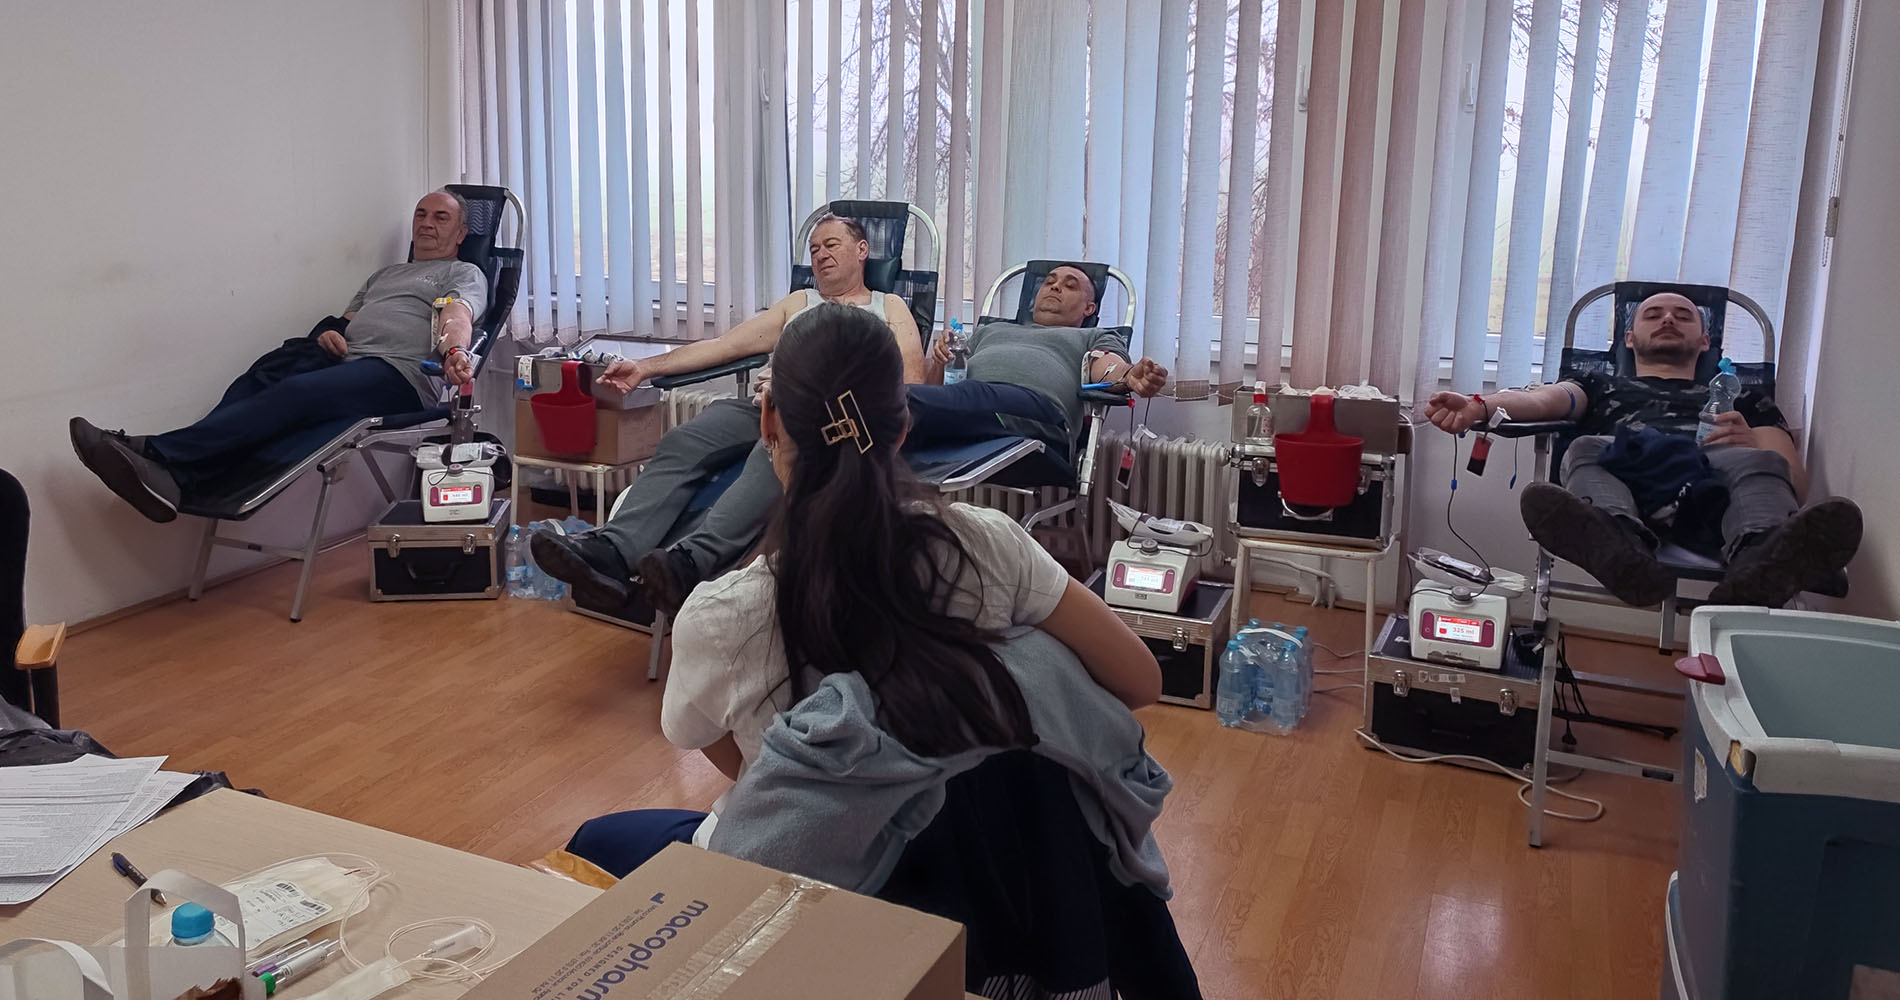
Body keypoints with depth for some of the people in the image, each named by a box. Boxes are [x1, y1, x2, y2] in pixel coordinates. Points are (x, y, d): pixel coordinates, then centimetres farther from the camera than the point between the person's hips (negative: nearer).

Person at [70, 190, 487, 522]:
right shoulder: (383, 275, 38)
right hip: (345, 360, 7)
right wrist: (328, 332, 6)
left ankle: (153, 453, -40)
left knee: (294, 394, -30)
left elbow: (457, 315, -8)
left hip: (399, 373, -7)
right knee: (256, 383, -22)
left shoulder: (464, 275, 15)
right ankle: (173, 478, -43)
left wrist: (454, 350, -31)